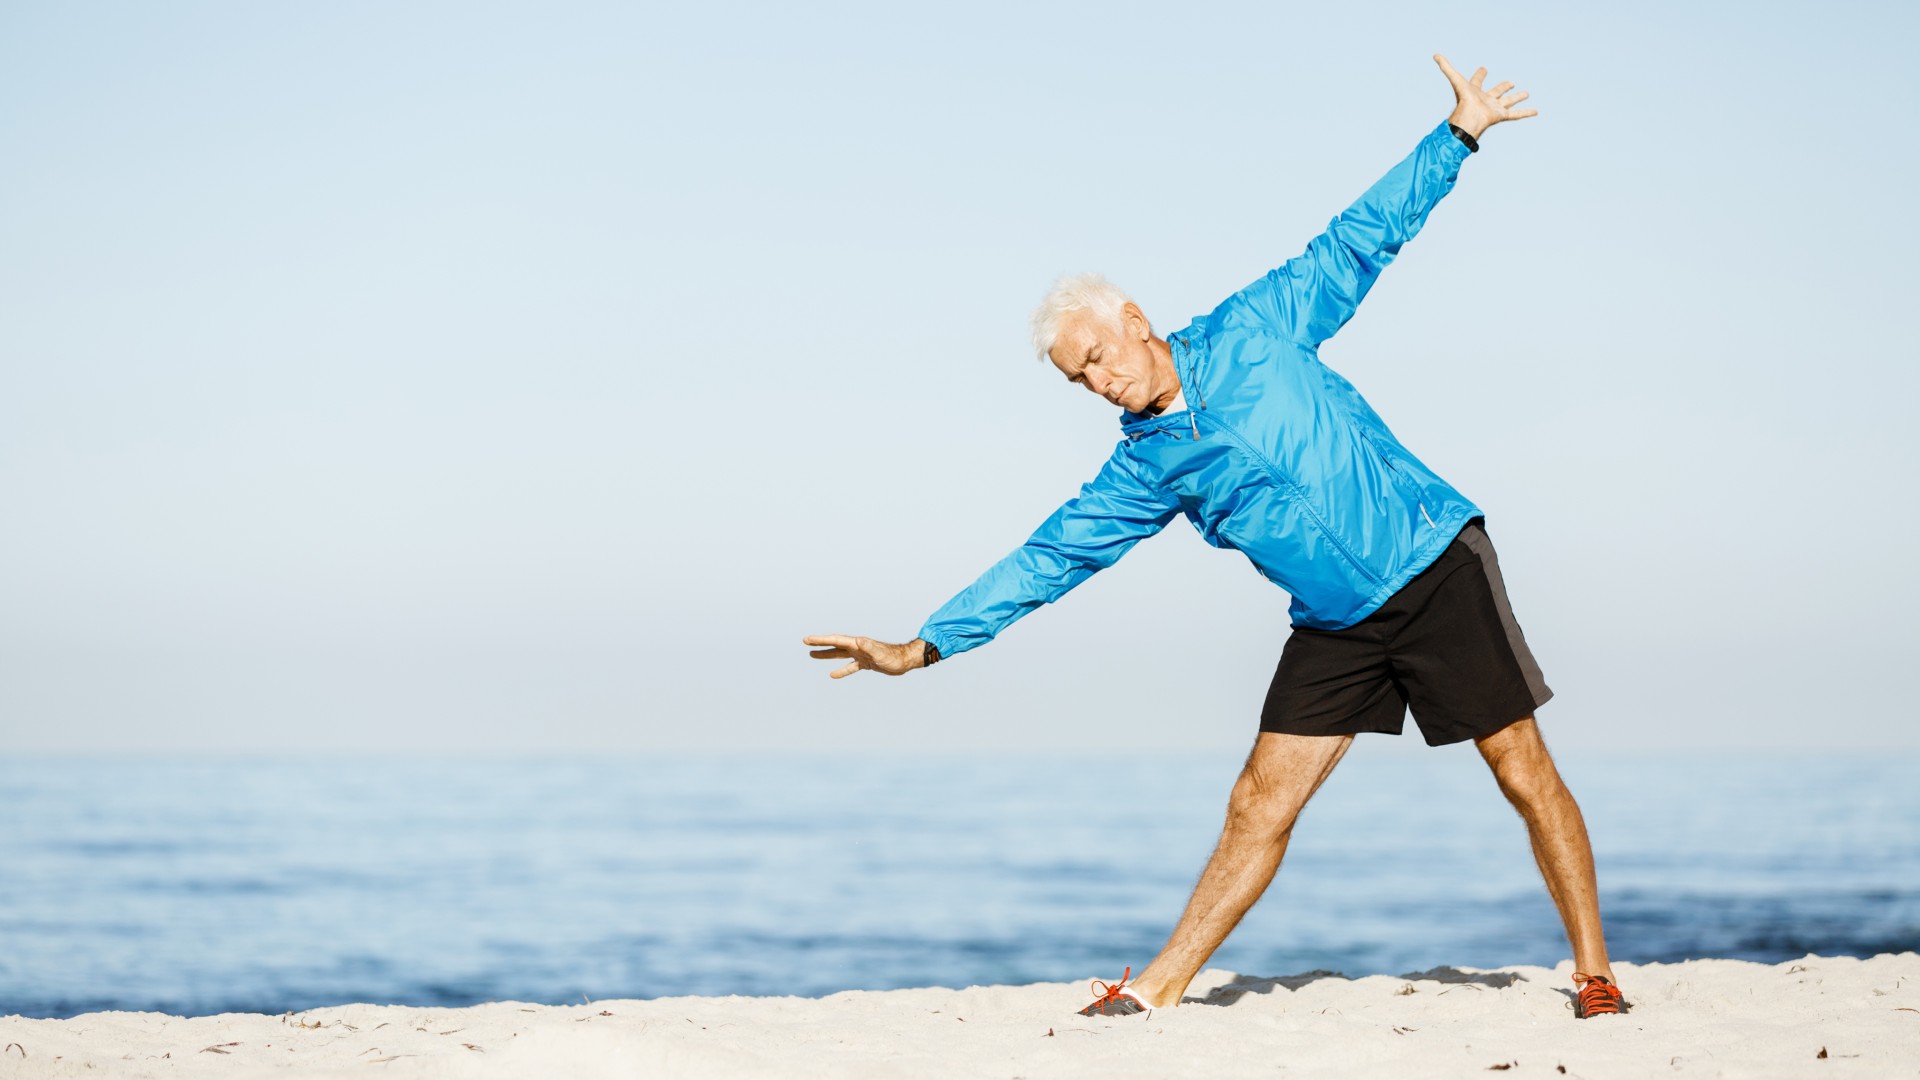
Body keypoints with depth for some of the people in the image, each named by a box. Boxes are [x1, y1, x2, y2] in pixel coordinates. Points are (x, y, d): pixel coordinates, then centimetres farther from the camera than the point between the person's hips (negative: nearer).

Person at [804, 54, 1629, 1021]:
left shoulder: (1252, 331, -3)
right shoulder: (1143, 471, 3)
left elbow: (1356, 242, 4)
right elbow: (1046, 561, 4)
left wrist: (1456, 135, 3)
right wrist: (921, 649, 0)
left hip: (1432, 566, -3)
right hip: (1335, 627, 3)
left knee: (1525, 772, -5)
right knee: (1259, 805, -1)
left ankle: (1594, 975, 2)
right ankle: (1158, 988, 6)